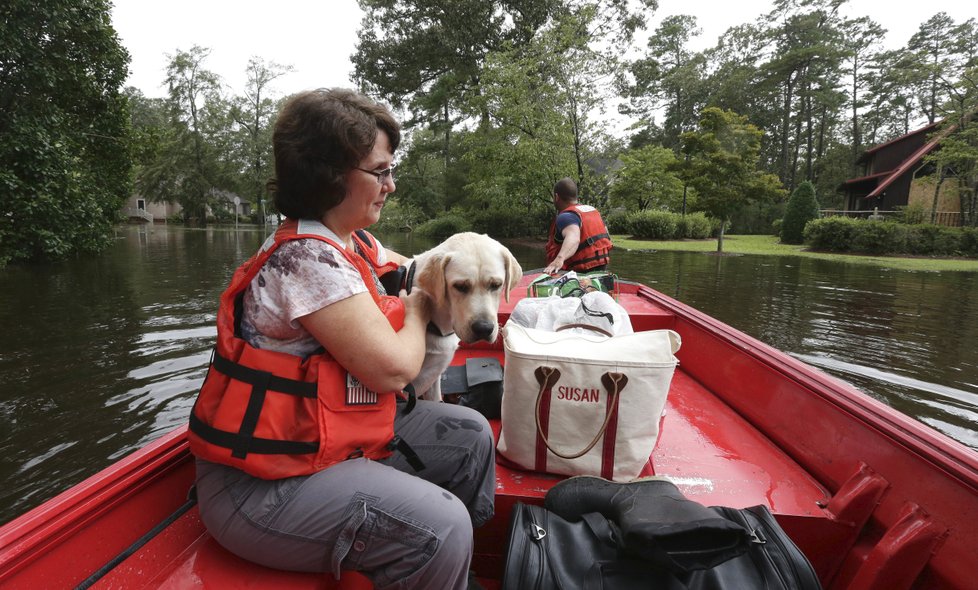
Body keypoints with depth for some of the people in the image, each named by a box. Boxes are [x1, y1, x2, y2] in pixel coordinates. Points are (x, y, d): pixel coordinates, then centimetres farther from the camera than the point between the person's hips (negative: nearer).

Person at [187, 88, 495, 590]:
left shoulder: (354, 242, 6)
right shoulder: (308, 257, -23)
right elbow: (393, 369, -23)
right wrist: (417, 312, -4)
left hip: (333, 433, 10)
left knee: (469, 435, 7)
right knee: (440, 526, -26)